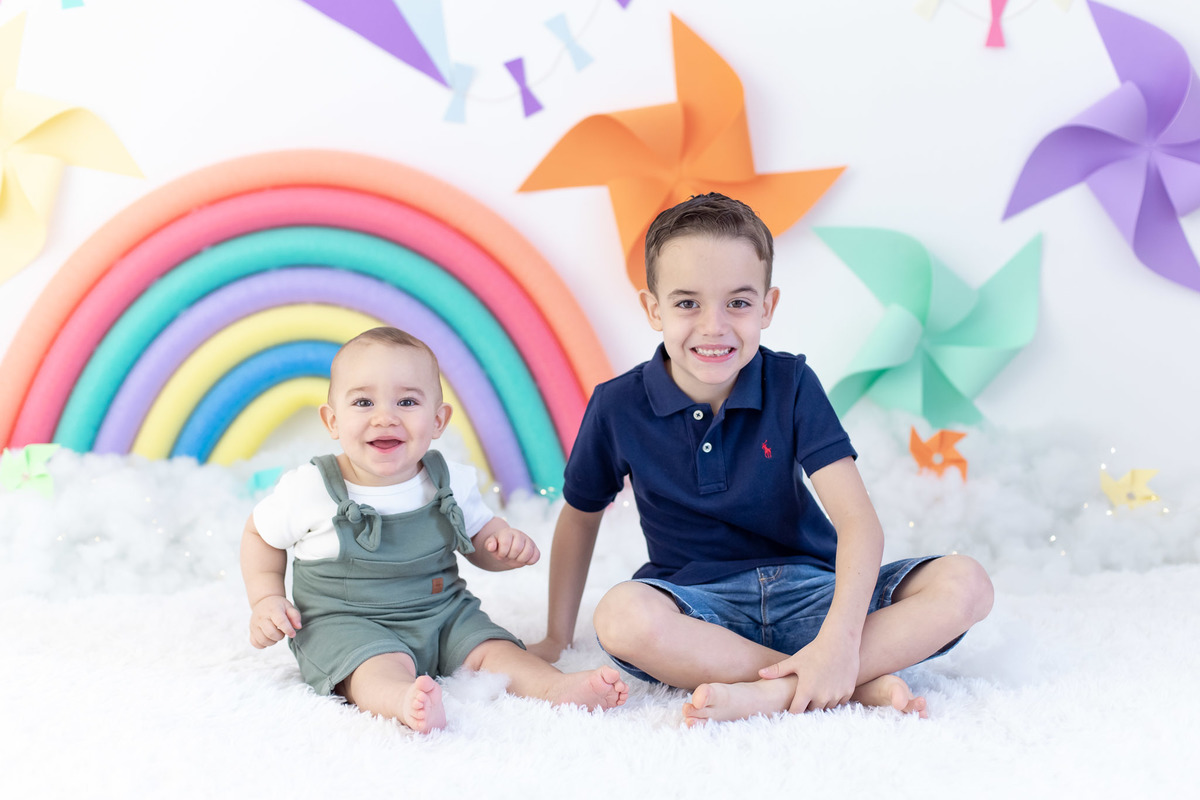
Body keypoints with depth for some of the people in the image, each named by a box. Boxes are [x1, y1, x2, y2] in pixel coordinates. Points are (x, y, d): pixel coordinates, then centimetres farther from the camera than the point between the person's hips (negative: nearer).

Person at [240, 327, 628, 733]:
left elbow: (480, 541, 13)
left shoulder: (450, 483, -3)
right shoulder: (309, 489, -11)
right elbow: (260, 534, 9)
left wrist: (509, 546, -10)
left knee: (490, 645, -16)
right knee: (382, 665, -33)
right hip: (346, 623, -5)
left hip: (443, 614, 5)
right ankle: (404, 703, -62)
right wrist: (266, 600, -3)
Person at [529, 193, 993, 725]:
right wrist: (555, 639, 11)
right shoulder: (619, 407, -5)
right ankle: (861, 686, -30)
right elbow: (580, 517, 11)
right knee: (621, 616, -37)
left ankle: (774, 692, -31)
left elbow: (858, 521, -15)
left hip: (810, 588, 1)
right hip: (700, 607, -1)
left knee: (966, 585, -21)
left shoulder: (791, 385, -7)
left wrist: (839, 640, -30)